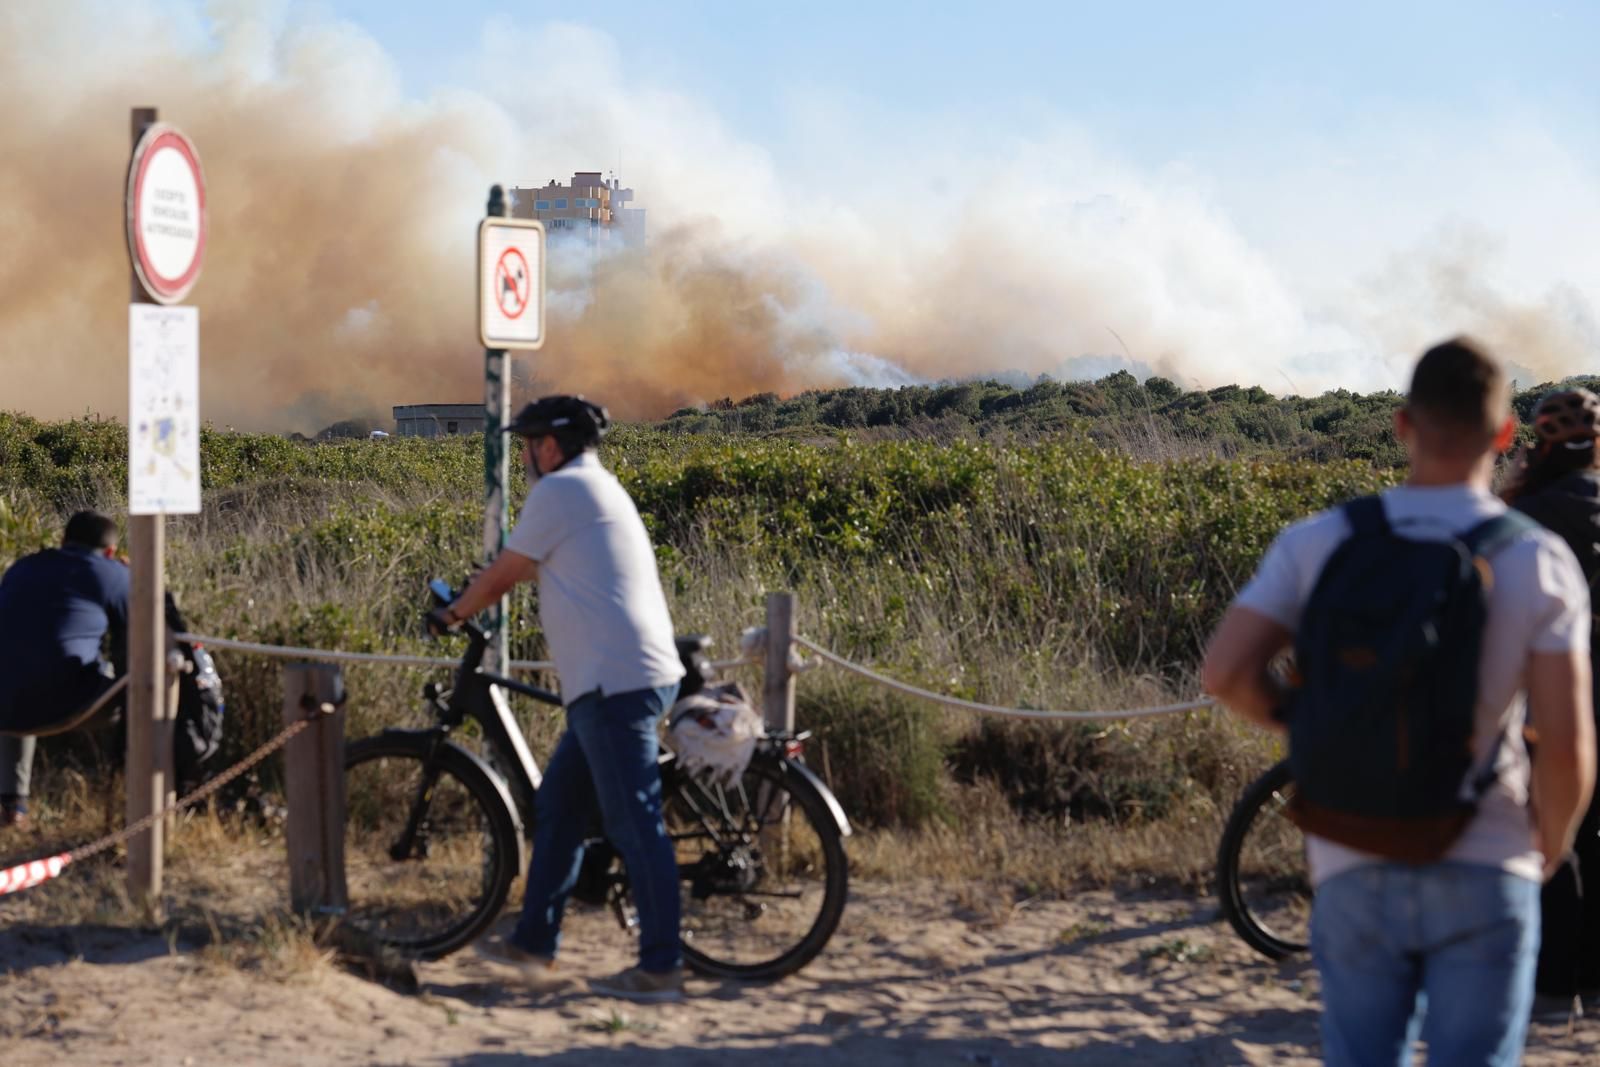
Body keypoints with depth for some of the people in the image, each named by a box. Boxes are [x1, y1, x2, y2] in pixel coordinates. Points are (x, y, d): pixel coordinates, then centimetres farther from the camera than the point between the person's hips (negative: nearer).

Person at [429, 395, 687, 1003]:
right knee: (557, 807, 16)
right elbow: (530, 569, 34)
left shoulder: (560, 490, -7)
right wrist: (475, 595, 40)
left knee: (634, 825, -8)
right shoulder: (599, 490, 23)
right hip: (636, 674, 10)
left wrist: (451, 614, 15)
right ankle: (533, 945, 22)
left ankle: (661, 969, -5)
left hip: (613, 681, -10)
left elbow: (502, 576, -1)